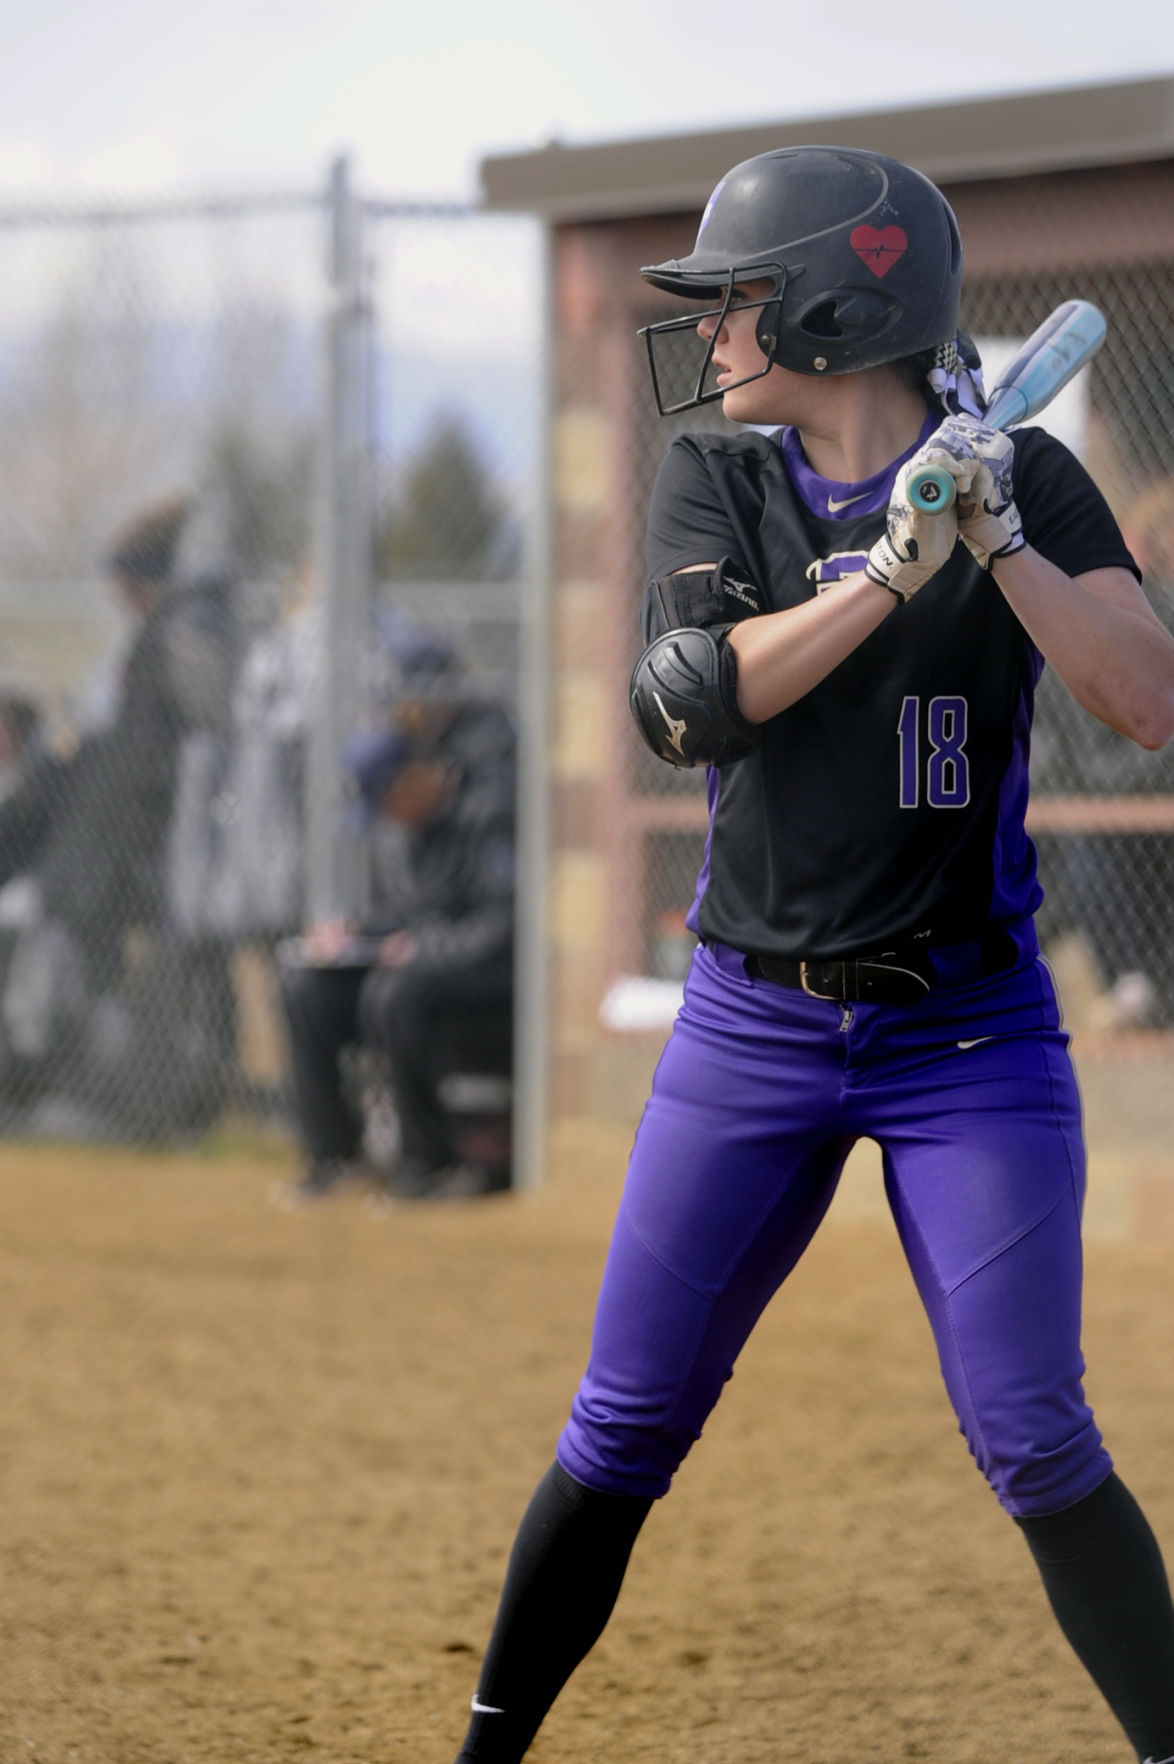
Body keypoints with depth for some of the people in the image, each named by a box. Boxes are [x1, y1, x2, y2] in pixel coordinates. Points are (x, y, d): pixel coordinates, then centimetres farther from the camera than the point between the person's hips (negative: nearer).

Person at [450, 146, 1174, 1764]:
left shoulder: (1028, 484, -3)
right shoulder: (717, 486, 2)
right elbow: (687, 703, -15)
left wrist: (999, 540, -23)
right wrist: (893, 567, -23)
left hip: (970, 1033, -2)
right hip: (754, 1025, 2)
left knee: (1033, 1444, -9)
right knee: (626, 1424, 5)